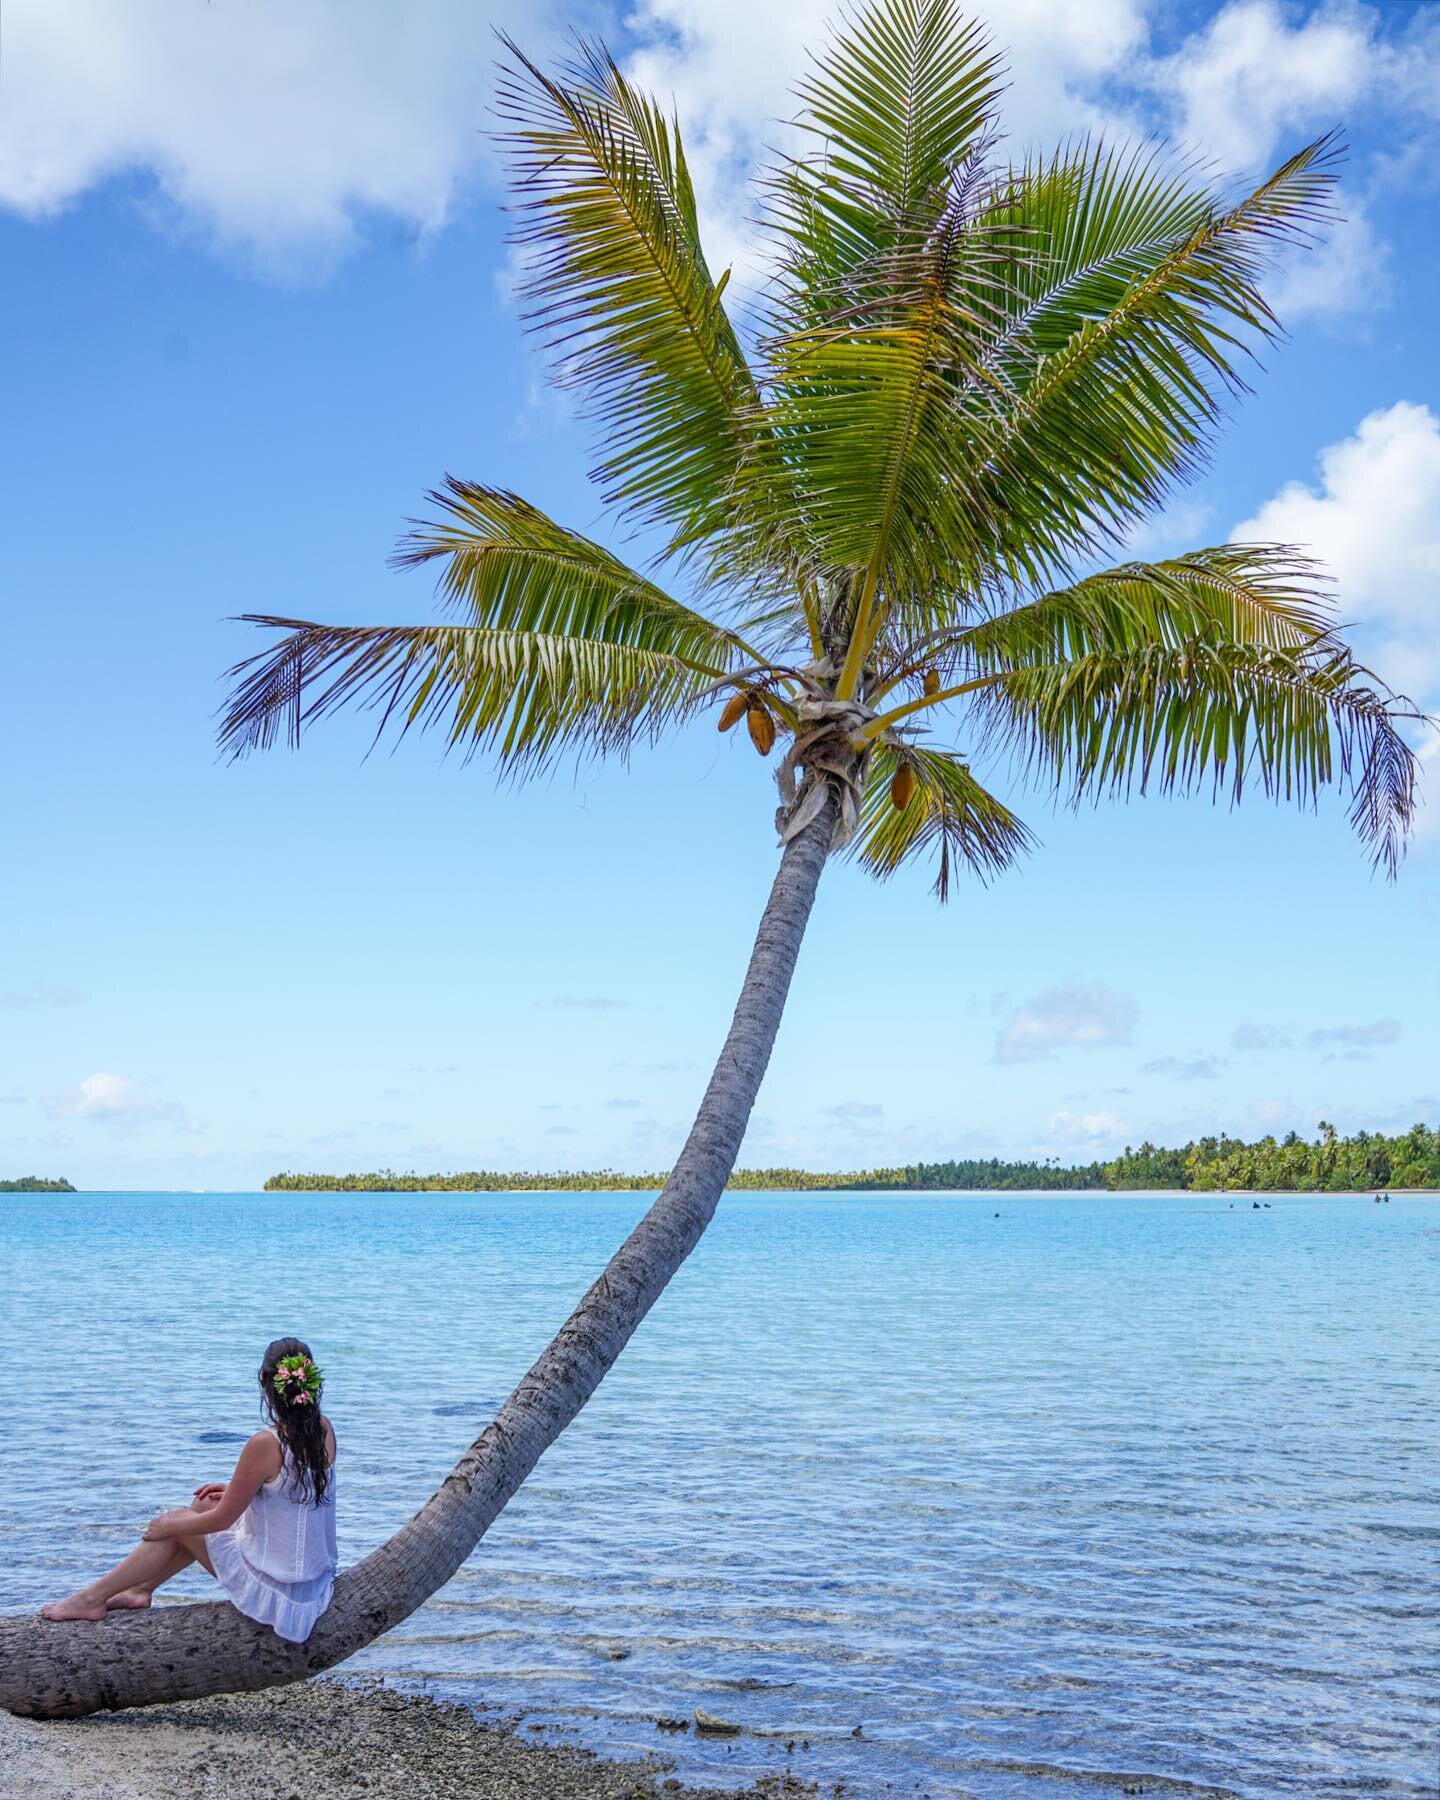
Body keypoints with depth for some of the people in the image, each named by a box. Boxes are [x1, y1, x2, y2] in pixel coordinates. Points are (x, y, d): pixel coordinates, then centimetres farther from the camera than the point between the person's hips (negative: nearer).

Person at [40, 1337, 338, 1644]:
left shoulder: (266, 1445, -25)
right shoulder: (324, 1429, -4)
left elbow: (222, 1519, -13)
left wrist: (168, 1526, 4)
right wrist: (238, 1490, 19)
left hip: (274, 1588, -7)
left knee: (177, 1521, 11)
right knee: (201, 1506, 20)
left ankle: (93, 1598, 25)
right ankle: (139, 1589, 34)